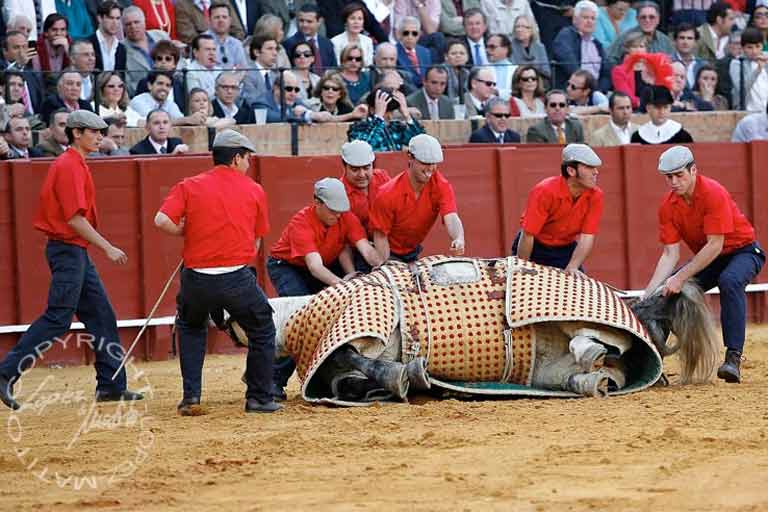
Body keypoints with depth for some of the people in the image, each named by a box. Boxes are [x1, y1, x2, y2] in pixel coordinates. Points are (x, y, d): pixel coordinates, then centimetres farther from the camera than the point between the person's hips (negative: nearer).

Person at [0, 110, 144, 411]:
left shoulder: (73, 164, 16)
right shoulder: (69, 166, -15)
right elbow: (74, 218, -22)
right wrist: (108, 248, -19)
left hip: (76, 252, 11)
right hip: (68, 249, -11)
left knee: (101, 316, 10)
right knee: (58, 319, -11)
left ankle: (111, 384, 12)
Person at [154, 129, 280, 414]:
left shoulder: (189, 187, 6)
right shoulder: (254, 190, 6)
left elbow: (162, 220, -8)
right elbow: (256, 242, 8)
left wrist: (185, 232, 9)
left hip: (196, 279, 2)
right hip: (238, 278, -2)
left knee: (191, 330, 27)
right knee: (262, 332, 19)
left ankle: (191, 398, 17)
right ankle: (259, 398, 19)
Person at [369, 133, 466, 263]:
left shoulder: (441, 186, -18)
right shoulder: (388, 194, -26)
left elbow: (451, 218, -33)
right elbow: (380, 236, -18)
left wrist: (459, 240, -54)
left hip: (412, 253, 4)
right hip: (389, 254, -4)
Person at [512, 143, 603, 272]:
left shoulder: (595, 195, -15)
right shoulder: (545, 192, -27)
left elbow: (587, 237, -17)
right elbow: (528, 235, -26)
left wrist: (572, 268, -29)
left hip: (566, 250, 3)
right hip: (536, 248, -3)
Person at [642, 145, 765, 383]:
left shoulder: (713, 193, -26)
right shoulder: (668, 206, -8)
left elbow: (715, 245, -29)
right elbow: (670, 253, -9)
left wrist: (681, 277, -33)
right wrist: (648, 292, -22)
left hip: (744, 250, -7)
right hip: (706, 257, 7)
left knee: (729, 281, -36)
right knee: (664, 291, -6)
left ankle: (733, 357, -40)